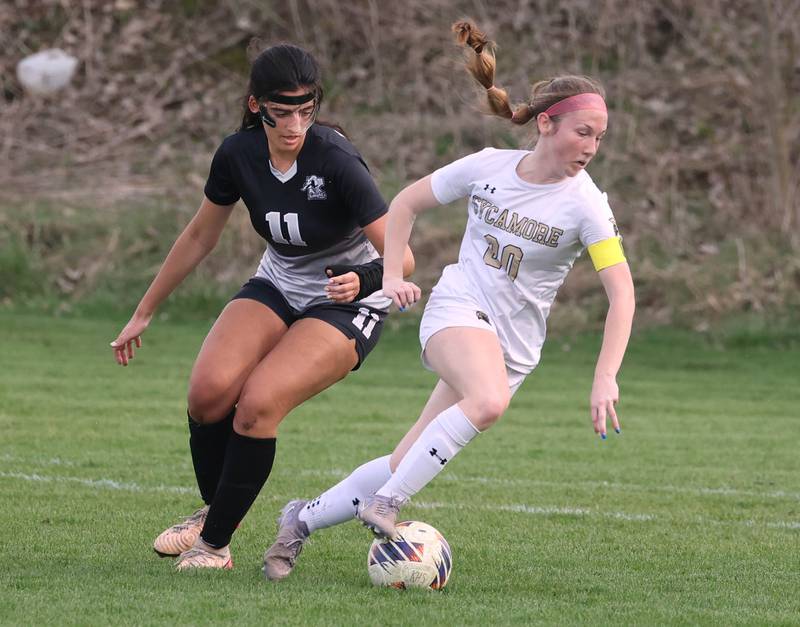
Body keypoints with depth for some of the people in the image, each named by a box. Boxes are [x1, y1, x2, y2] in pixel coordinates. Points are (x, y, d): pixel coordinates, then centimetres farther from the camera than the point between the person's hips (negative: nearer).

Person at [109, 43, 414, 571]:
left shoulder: (335, 161, -27)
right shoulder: (239, 155, -12)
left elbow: (402, 257, -25)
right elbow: (200, 237, 5)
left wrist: (364, 281, -47)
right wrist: (144, 313, 11)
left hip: (348, 304, -5)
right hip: (279, 285, 5)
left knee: (258, 404, -25)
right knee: (209, 390, -19)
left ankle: (216, 543, -8)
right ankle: (212, 510, 8)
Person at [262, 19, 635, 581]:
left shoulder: (584, 203, -10)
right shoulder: (488, 167, -4)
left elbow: (621, 291, -16)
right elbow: (407, 203, 12)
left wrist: (606, 379, -26)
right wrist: (392, 275, 0)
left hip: (514, 341, 1)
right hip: (459, 309, -1)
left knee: (410, 465, -2)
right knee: (488, 400, -36)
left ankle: (303, 520, 18)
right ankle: (387, 501, -27)